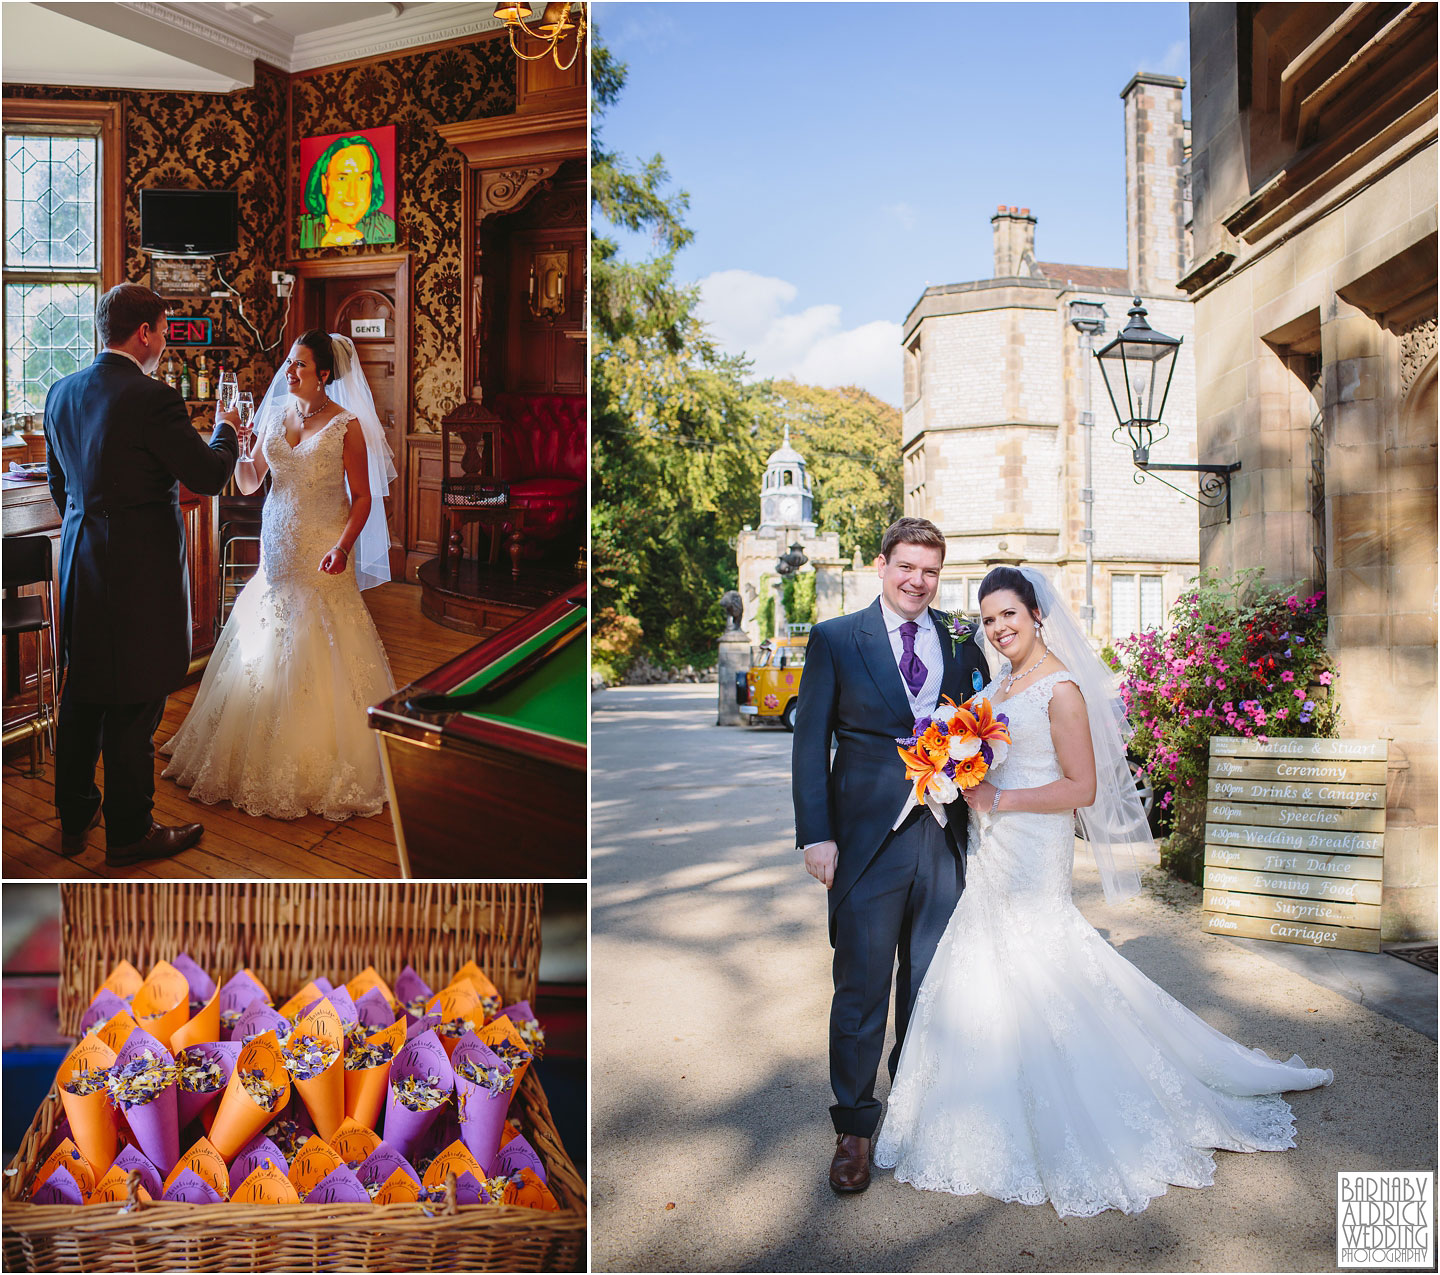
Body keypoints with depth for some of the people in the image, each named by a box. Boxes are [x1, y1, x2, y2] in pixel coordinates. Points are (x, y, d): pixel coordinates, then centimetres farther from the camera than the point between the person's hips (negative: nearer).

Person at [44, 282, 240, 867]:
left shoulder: (60, 393, 7)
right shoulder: (153, 399, -17)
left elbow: (60, 485, 16)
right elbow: (210, 475, -12)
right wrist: (226, 430, 7)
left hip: (80, 562, 8)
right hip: (141, 567, -8)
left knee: (81, 695, 18)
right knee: (133, 705, 2)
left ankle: (74, 816, 33)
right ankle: (129, 833, 14)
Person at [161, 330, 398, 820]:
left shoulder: (347, 425, -8)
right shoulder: (275, 414, 8)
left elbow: (363, 497, -8)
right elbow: (249, 483, 9)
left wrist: (344, 547, -21)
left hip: (322, 553, -6)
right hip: (277, 549, 6)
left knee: (319, 656, -3)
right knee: (264, 653, 10)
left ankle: (319, 768, 11)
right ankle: (264, 762, 24)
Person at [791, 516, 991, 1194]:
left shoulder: (964, 644, 8)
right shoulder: (835, 640, -1)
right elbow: (810, 743, -4)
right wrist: (815, 834, -11)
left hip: (945, 840, 3)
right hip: (867, 840, -3)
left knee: (929, 986, 17)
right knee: (861, 990, 4)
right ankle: (853, 1129, 21)